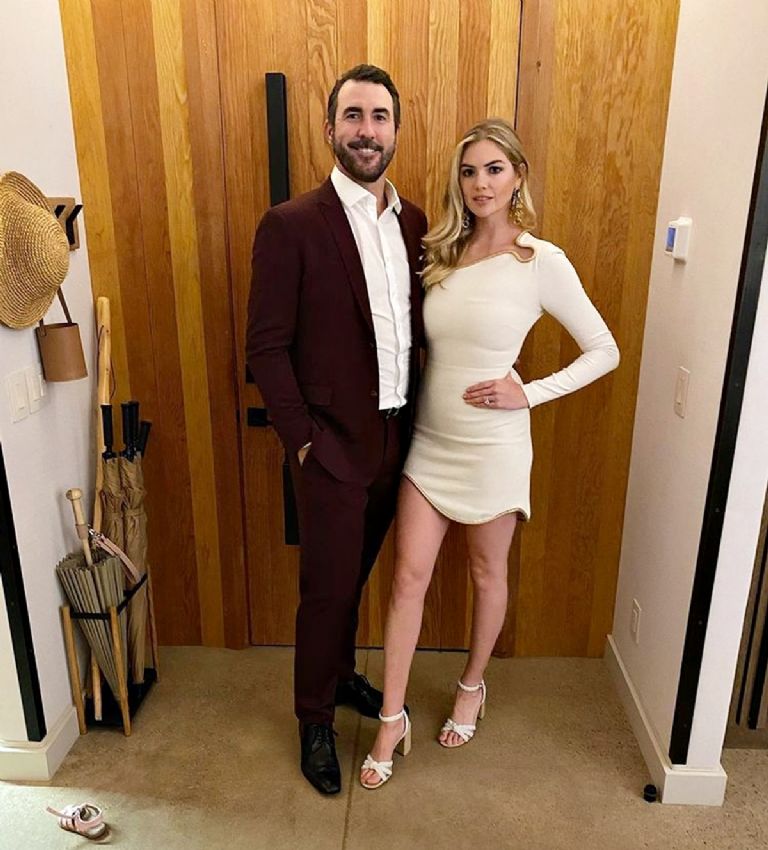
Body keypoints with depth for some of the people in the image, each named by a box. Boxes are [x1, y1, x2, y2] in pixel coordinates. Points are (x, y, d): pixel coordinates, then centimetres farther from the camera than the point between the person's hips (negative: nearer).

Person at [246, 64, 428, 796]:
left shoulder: (413, 222, 6)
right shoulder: (291, 226, -12)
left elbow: (416, 327, 11)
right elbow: (266, 346, -11)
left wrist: (418, 417, 6)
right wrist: (302, 440, -13)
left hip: (397, 437, 5)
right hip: (334, 445, -5)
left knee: (355, 576, 22)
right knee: (327, 589, 8)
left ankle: (340, 673, 46)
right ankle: (315, 719, 32)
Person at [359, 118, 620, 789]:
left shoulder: (542, 262, -11)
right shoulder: (443, 253, 4)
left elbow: (604, 351, -5)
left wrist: (530, 393, -13)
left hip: (492, 445, -4)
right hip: (429, 440, 4)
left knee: (487, 574, 15)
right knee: (410, 576, 5)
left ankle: (472, 686, 41)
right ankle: (393, 719, 21)